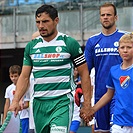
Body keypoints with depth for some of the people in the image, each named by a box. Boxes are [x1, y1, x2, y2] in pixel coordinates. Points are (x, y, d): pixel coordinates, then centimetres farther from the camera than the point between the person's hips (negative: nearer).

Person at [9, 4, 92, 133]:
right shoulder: (31, 46, 10)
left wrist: (87, 103, -4)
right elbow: (24, 77, 11)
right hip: (39, 103, 5)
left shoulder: (69, 43, -2)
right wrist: (16, 101, -2)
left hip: (62, 102, -5)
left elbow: (84, 74, 0)